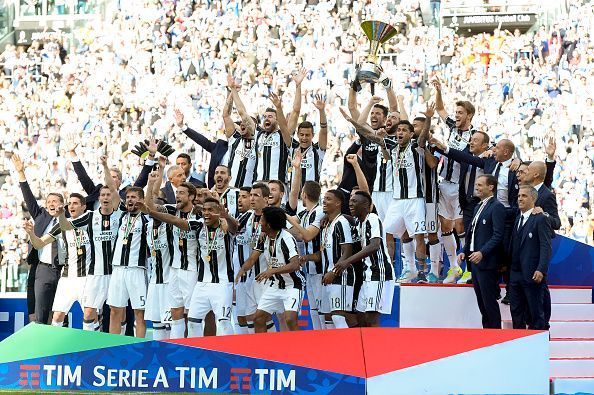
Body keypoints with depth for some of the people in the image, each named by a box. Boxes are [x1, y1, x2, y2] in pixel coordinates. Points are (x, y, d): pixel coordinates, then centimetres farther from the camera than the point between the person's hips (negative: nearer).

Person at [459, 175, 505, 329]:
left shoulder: (496, 207, -10)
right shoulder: (478, 207, 19)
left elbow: (498, 235, -17)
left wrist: (482, 253, -24)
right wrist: (465, 252, 10)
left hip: (487, 262, -9)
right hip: (474, 260, 9)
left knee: (489, 302, -6)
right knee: (481, 302, 11)